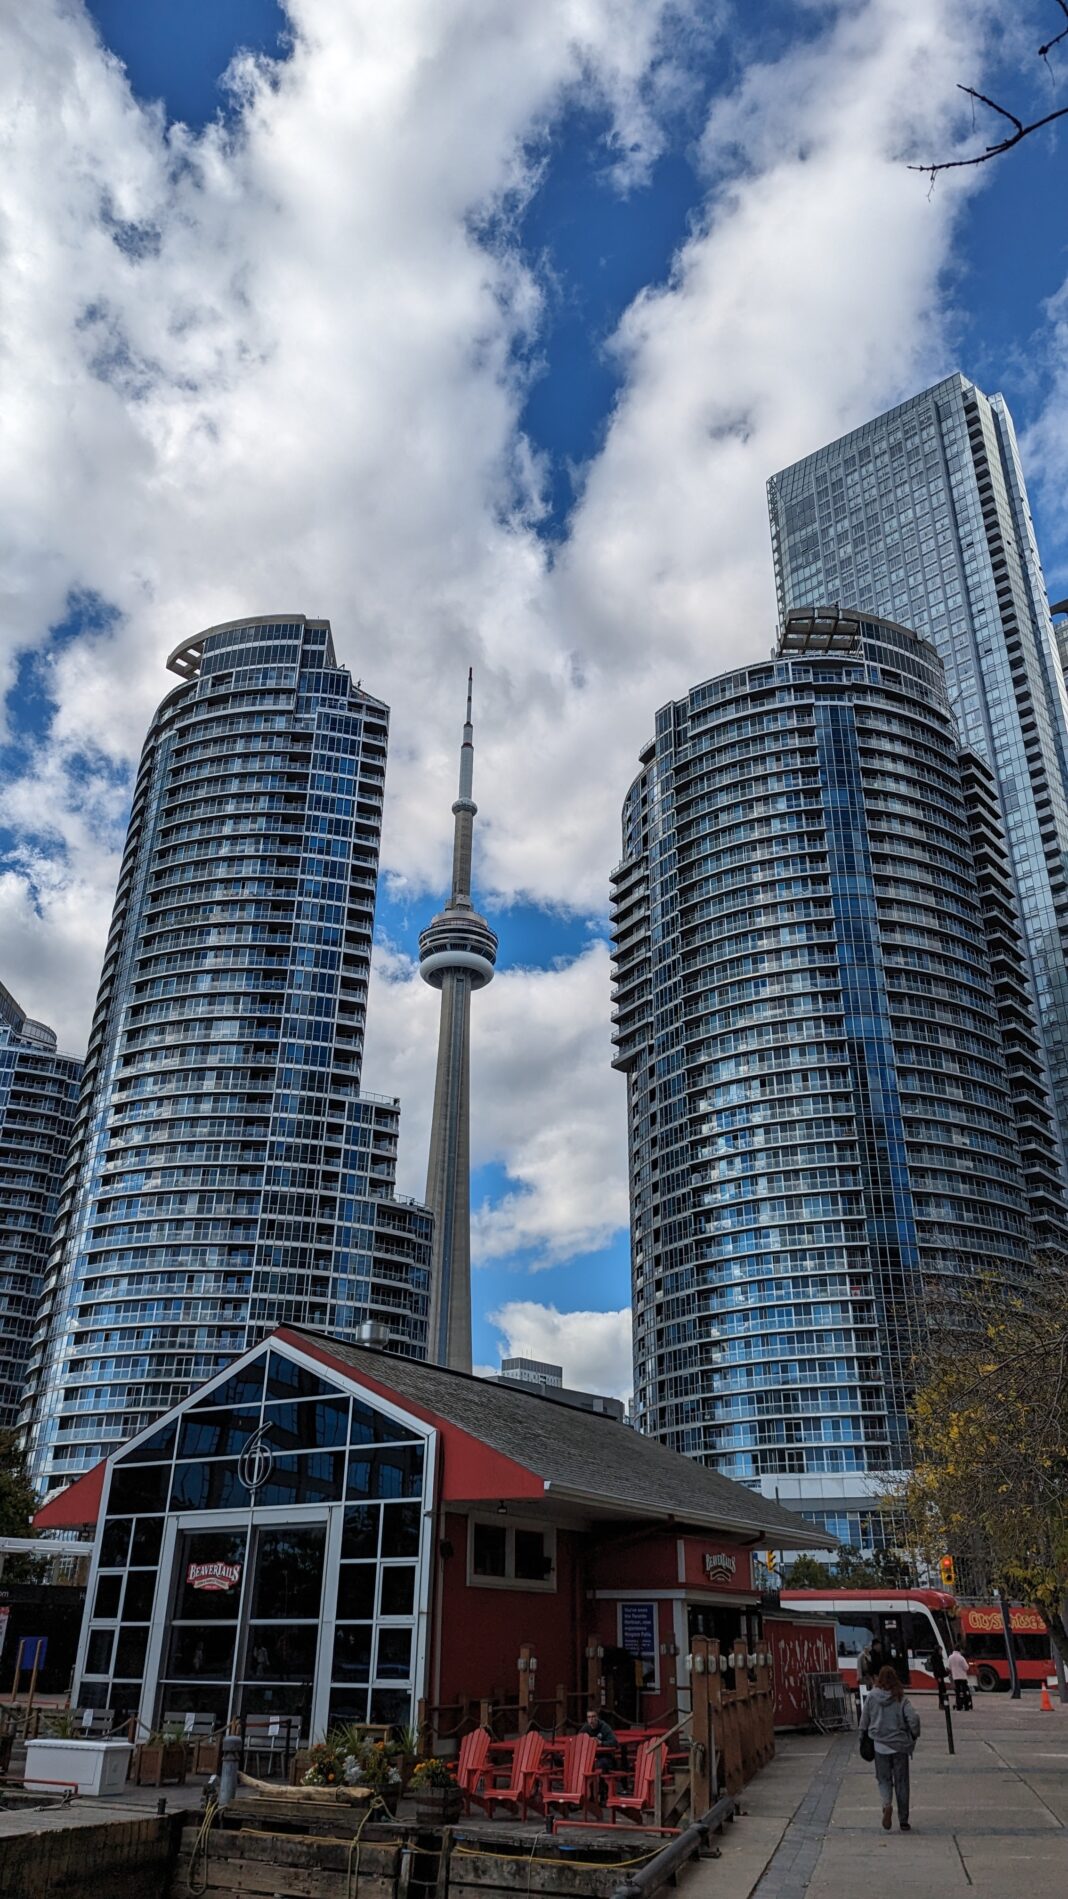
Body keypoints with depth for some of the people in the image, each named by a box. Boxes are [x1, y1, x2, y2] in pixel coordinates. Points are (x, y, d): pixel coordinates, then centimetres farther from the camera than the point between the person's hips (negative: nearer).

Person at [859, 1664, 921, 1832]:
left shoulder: (872, 1697, -5)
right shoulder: (900, 1699, -8)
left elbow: (864, 1720, 0)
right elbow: (913, 1718, -18)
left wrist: (864, 1736, 17)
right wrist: (914, 1736, 0)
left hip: (880, 1744, 0)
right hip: (900, 1744, 0)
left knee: (884, 1779, 12)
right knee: (901, 1782, 13)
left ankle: (887, 1804, -17)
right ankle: (903, 1821, 17)